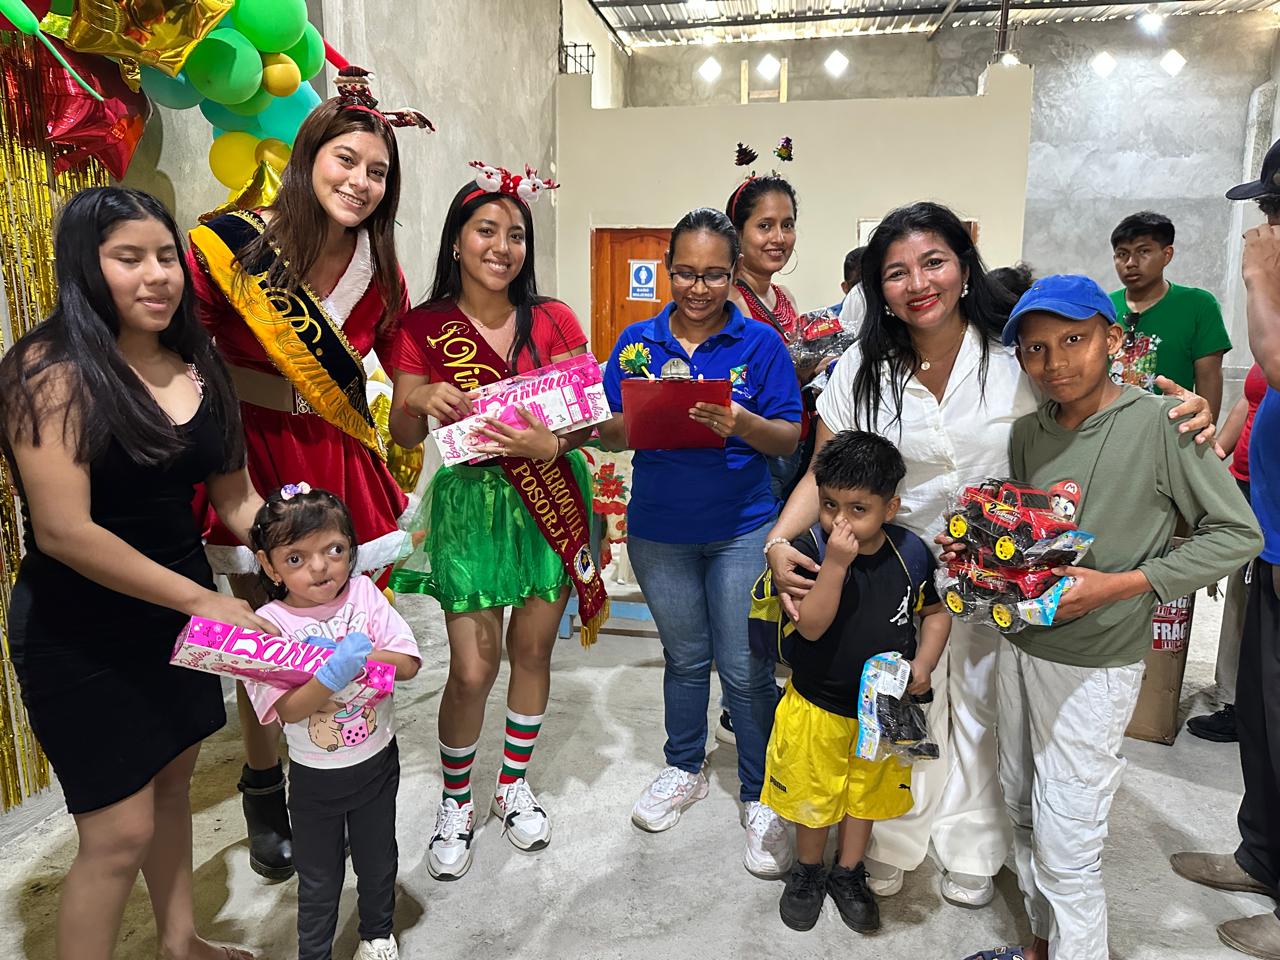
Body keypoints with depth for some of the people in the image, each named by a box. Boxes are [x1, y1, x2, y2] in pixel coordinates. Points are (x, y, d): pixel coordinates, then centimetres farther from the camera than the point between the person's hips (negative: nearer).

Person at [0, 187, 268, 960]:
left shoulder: (198, 368, 2)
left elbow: (235, 498, 4)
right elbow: (63, 531, -23)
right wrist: (201, 599, -22)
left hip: (177, 610, 7)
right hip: (80, 632, -6)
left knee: (173, 782, 21)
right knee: (119, 831, 2)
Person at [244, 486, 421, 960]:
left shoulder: (364, 592, -13)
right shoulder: (269, 624, -18)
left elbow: (406, 663, -17)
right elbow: (288, 709, -25)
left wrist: (353, 656, -30)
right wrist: (336, 670, -40)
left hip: (377, 763, 2)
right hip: (315, 776, -2)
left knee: (378, 862, 24)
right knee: (319, 877, 18)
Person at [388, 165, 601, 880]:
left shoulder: (554, 321, 1)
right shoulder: (424, 328, -2)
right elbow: (403, 437, 1)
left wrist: (551, 443, -21)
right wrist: (420, 402, -20)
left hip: (551, 497, 2)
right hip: (471, 503, -2)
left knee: (534, 649, 12)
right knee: (473, 669, -2)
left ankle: (515, 783, 36)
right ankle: (456, 802, 26)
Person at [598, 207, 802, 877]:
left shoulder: (759, 343, -3)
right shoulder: (636, 342, 3)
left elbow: (790, 439, -5)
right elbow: (607, 433, 3)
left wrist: (744, 425, -24)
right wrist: (635, 421, -19)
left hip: (742, 528, -2)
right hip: (658, 529, 3)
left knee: (746, 668, 2)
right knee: (685, 657, 19)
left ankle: (759, 798, 24)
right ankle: (684, 770, 40)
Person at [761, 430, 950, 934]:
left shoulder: (912, 552, -12)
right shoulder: (809, 549, -20)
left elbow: (936, 612, 4)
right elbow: (811, 625, -28)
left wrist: (923, 664, -11)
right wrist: (836, 562, -37)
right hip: (817, 704, -2)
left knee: (867, 794, 22)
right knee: (813, 794, 17)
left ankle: (848, 873, 47)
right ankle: (808, 870, 45)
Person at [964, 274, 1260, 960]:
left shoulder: (1160, 421, -13)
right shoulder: (1027, 434, 3)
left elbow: (1237, 535, -10)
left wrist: (1119, 584, -19)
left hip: (1095, 663, -6)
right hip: (1018, 645, 6)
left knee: (1065, 844, 2)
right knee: (1020, 809, 20)